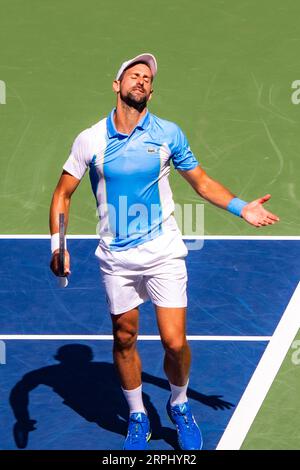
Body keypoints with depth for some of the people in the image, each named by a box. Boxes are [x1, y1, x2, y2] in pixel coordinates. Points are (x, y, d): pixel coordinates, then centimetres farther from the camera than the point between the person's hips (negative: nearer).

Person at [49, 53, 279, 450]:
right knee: (124, 340, 10)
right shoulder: (90, 139, -2)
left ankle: (179, 405, 24)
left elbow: (203, 183, 6)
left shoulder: (168, 133, -2)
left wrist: (241, 207, -10)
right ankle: (137, 418, 31)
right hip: (116, 257, 1)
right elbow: (62, 194, 4)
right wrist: (57, 245, -10)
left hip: (163, 253, -1)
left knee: (175, 343, -6)